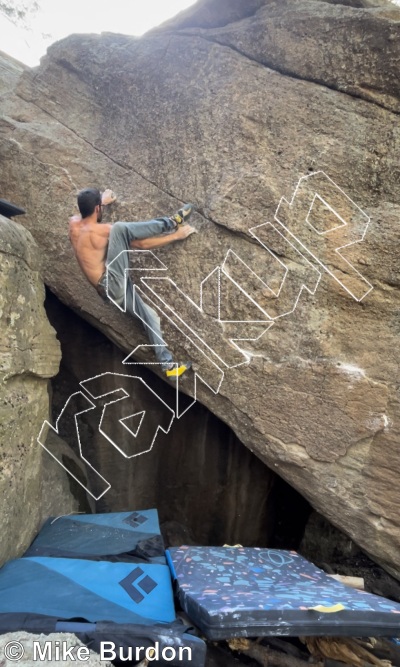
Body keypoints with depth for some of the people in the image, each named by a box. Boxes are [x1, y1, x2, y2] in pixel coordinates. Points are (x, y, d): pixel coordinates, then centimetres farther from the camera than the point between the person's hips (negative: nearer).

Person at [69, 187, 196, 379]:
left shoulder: (74, 224, 10)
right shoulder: (99, 231, -11)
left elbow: (86, 210, 39)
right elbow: (141, 244, -6)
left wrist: (102, 200, 54)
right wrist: (177, 235, 1)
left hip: (111, 289, 10)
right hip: (113, 283, -10)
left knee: (148, 315, 10)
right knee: (119, 228, -19)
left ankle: (168, 364, 10)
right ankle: (172, 224, -3)